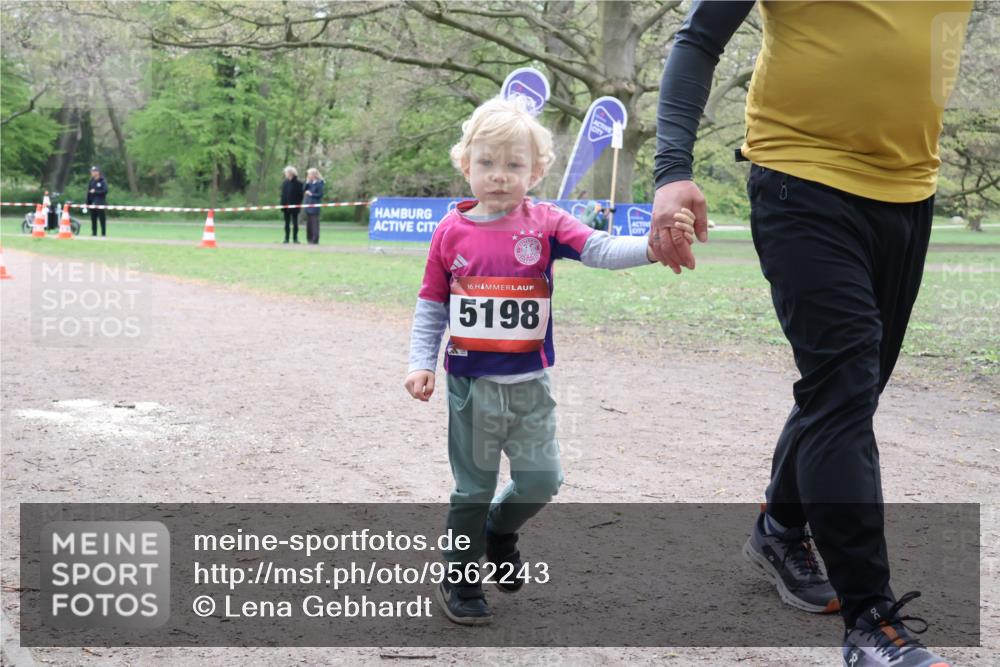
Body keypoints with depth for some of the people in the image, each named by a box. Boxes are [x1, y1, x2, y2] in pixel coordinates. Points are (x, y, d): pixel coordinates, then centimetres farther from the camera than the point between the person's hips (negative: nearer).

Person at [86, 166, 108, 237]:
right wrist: (88, 203, 10)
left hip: (100, 204, -6)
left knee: (102, 220, -3)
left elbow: (105, 191, -14)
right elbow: (88, 192, 15)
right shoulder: (91, 181, 13)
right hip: (92, 204, 6)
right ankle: (94, 233, 14)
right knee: (93, 220, 8)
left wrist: (95, 192, -14)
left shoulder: (103, 181, -5)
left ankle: (103, 234, 1)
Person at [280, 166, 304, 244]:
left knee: (295, 223, 2)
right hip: (286, 206, 4)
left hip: (294, 207, -4)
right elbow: (282, 195, 8)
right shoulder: (285, 183, 7)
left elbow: (301, 195, -7)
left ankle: (295, 238, 8)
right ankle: (286, 238, 13)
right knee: (287, 223, 9)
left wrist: (298, 204, -13)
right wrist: (282, 205, 0)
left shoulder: (298, 183, -7)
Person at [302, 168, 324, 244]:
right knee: (309, 222, 9)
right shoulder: (309, 182, 12)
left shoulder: (319, 183, -7)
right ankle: (309, 238, 14)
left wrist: (311, 194, -10)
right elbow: (303, 190, 5)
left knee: (314, 223, -8)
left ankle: (315, 239, -7)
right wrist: (307, 182, -2)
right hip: (308, 204, 7)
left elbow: (320, 194, -11)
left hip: (315, 206, -7)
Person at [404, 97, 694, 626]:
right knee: (473, 487, 7)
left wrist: (653, 245, -34)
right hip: (471, 385, -1)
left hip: (529, 383, 1)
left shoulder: (545, 224, -4)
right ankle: (460, 579, 24)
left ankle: (499, 530, 37)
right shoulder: (451, 232, -4)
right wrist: (421, 363, -6)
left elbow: (601, 250, -17)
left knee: (541, 480, 6)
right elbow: (432, 306, 2)